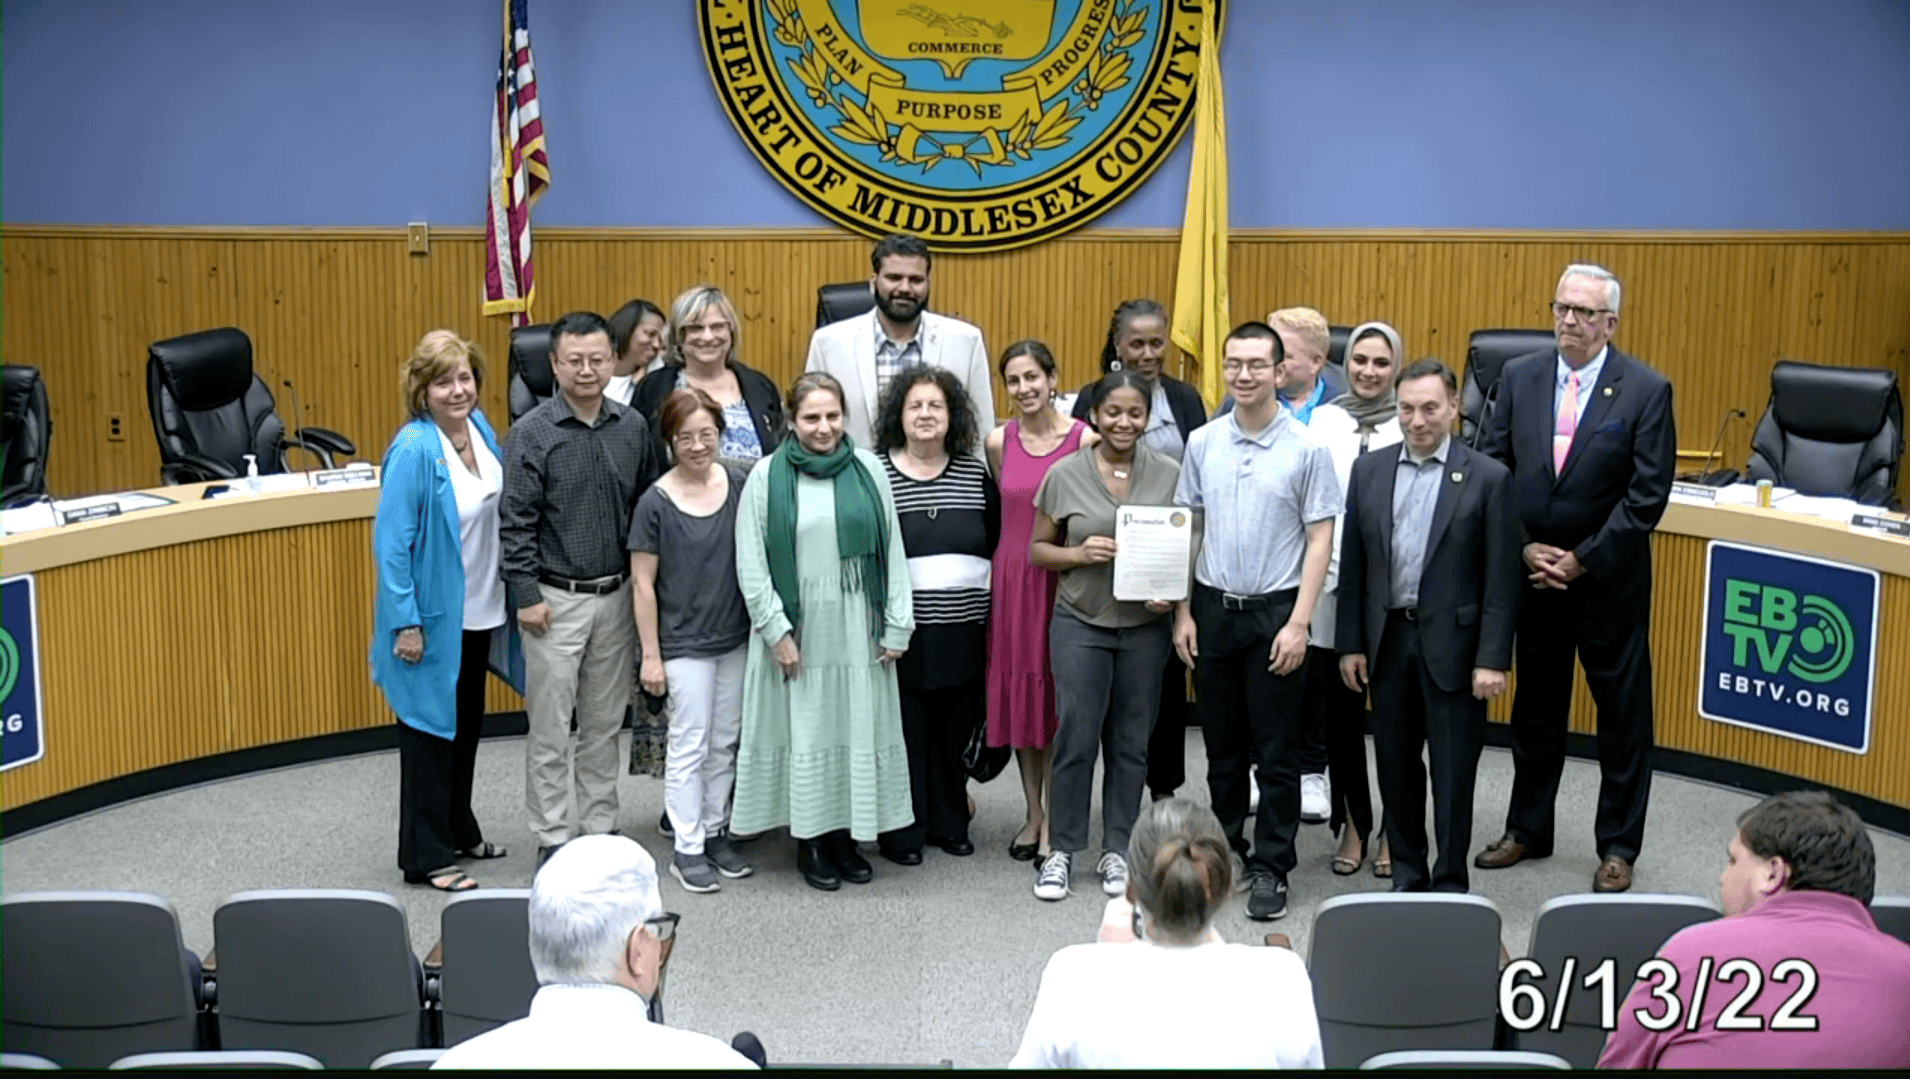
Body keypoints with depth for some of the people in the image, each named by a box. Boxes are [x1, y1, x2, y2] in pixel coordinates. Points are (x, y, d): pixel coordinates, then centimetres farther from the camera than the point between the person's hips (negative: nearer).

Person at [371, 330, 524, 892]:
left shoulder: (480, 427, 1)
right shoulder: (414, 451, -21)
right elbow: (392, 541, -20)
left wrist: (512, 596, 15)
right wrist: (405, 622, -21)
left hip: (479, 610, 8)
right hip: (434, 616, -8)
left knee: (467, 722, 19)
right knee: (431, 727, 3)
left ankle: (460, 831, 35)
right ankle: (426, 855, 14)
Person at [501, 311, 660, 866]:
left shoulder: (632, 427, 3)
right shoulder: (531, 433, -9)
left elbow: (647, 507, 11)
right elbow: (515, 522, -8)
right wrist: (526, 594, -11)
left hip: (616, 595, 4)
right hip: (556, 600, -4)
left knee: (605, 724, 13)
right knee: (550, 728, 2)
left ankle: (601, 828, 24)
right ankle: (553, 837, 12)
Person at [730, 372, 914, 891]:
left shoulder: (868, 469, 3)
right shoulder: (767, 475, -3)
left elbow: (892, 550, 5)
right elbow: (751, 563, -3)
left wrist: (897, 626, 2)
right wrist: (776, 631, -9)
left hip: (857, 629, 2)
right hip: (796, 629, -2)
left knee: (858, 728, 6)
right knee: (805, 732, 4)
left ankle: (846, 836, 19)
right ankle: (810, 842, 15)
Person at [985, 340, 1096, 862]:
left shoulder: (1084, 439, -8)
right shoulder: (998, 442, 2)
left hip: (1064, 580, -3)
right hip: (1012, 578, 3)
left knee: (1058, 698, 0)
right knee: (1018, 694, 9)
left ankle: (1053, 822, 10)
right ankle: (1033, 813, 23)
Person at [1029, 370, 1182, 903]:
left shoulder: (1169, 474, 1)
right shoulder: (1065, 474, -1)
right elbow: (1037, 548, 5)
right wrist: (1079, 554, -14)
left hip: (1146, 626, 1)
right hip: (1081, 623, -1)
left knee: (1130, 743, 9)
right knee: (1076, 739, -2)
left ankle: (1117, 851, 21)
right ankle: (1062, 849, 13)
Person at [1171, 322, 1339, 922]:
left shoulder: (1307, 449, -6)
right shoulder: (1203, 443, 4)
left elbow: (1319, 541, -6)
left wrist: (1298, 624, -12)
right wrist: (1183, 612, 4)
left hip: (1275, 611, -3)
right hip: (1213, 607, 3)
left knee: (1276, 752, 1)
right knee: (1222, 746, 13)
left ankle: (1271, 869, 11)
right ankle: (1226, 850, 27)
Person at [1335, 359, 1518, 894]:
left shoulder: (1487, 477, -5)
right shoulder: (1368, 470, 5)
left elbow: (1501, 578, -6)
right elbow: (1352, 564, 8)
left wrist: (1492, 659, -11)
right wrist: (1351, 643, 4)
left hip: (1452, 643, -4)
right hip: (1388, 639, 4)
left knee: (1453, 773, 3)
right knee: (1395, 764, 13)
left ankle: (1449, 885, 15)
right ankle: (1407, 875, 27)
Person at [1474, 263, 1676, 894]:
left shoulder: (1646, 391, -9)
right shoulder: (1519, 377, 2)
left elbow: (1648, 494, -11)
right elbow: (1494, 468, 3)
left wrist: (1580, 560, -14)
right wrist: (1524, 548, -7)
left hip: (1611, 581, -3)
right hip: (1533, 574, 4)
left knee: (1623, 715, 6)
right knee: (1535, 708, 15)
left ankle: (1618, 847, 18)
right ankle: (1527, 830, 29)